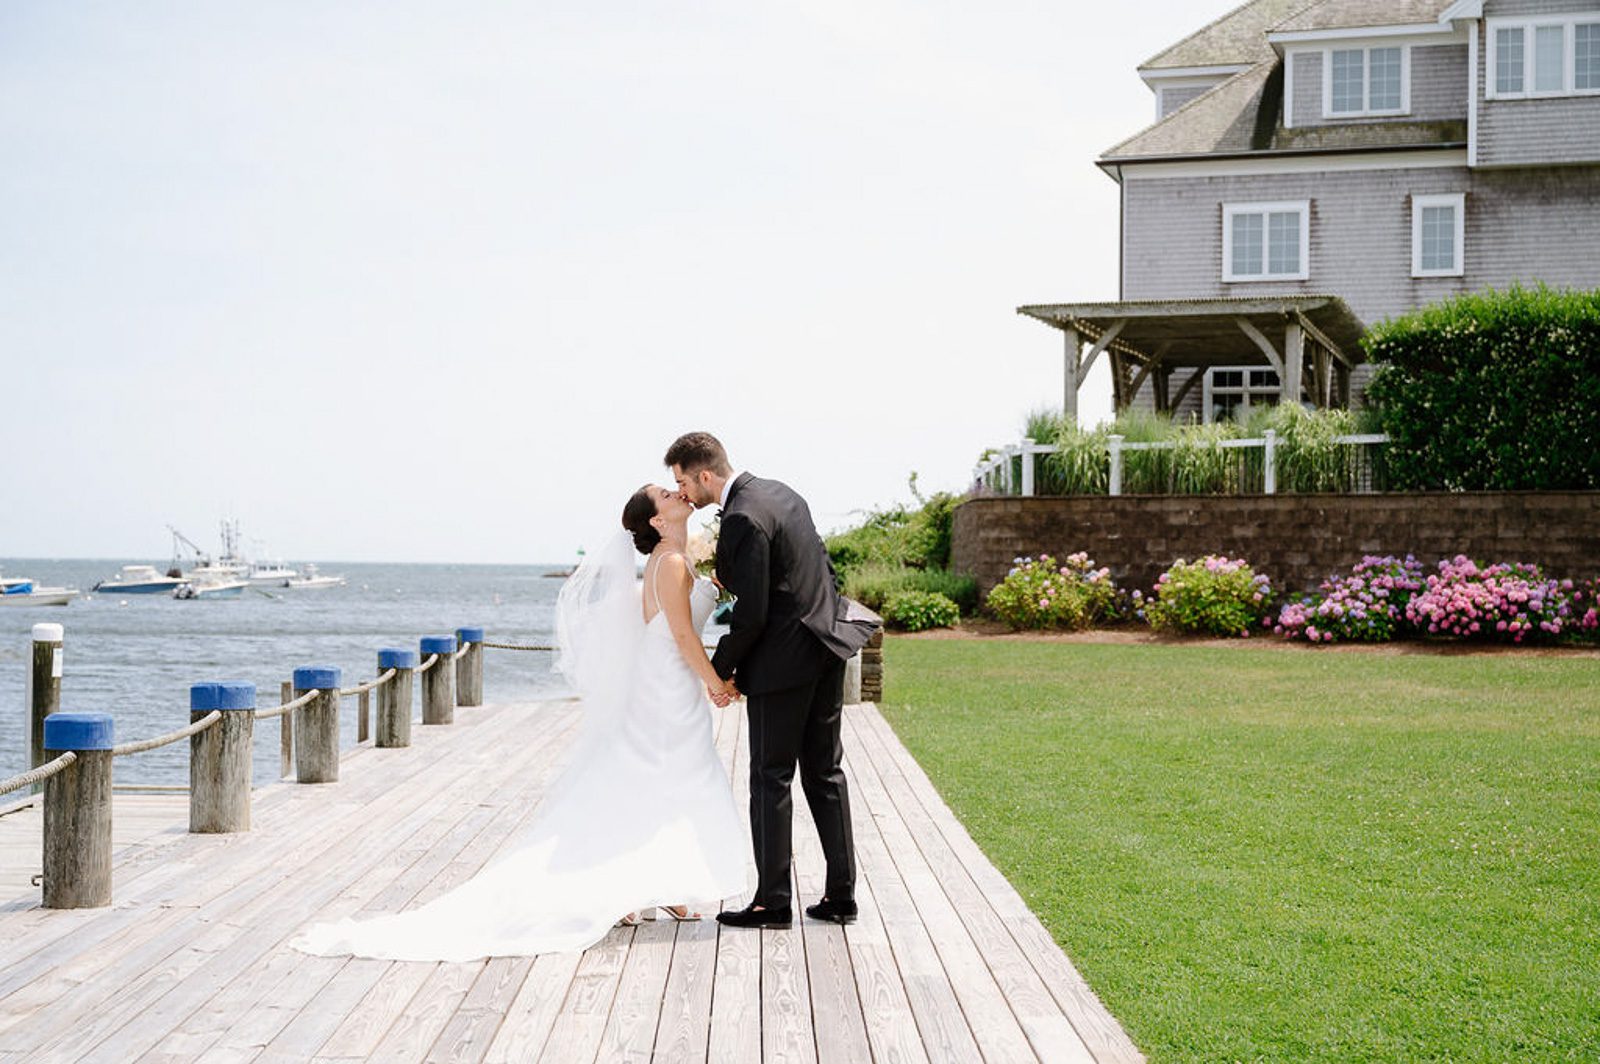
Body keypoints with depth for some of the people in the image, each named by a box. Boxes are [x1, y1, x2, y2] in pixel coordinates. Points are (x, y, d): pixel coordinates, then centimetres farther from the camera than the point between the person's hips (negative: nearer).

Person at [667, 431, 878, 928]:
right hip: (827, 646, 9)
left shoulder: (743, 520, -19)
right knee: (825, 771, 13)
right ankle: (840, 894, 16)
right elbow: (819, 570, 18)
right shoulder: (780, 493, 10)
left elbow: (752, 614, -19)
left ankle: (772, 901, 8)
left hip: (783, 659, -9)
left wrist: (719, 670, -7)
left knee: (771, 779, 1)